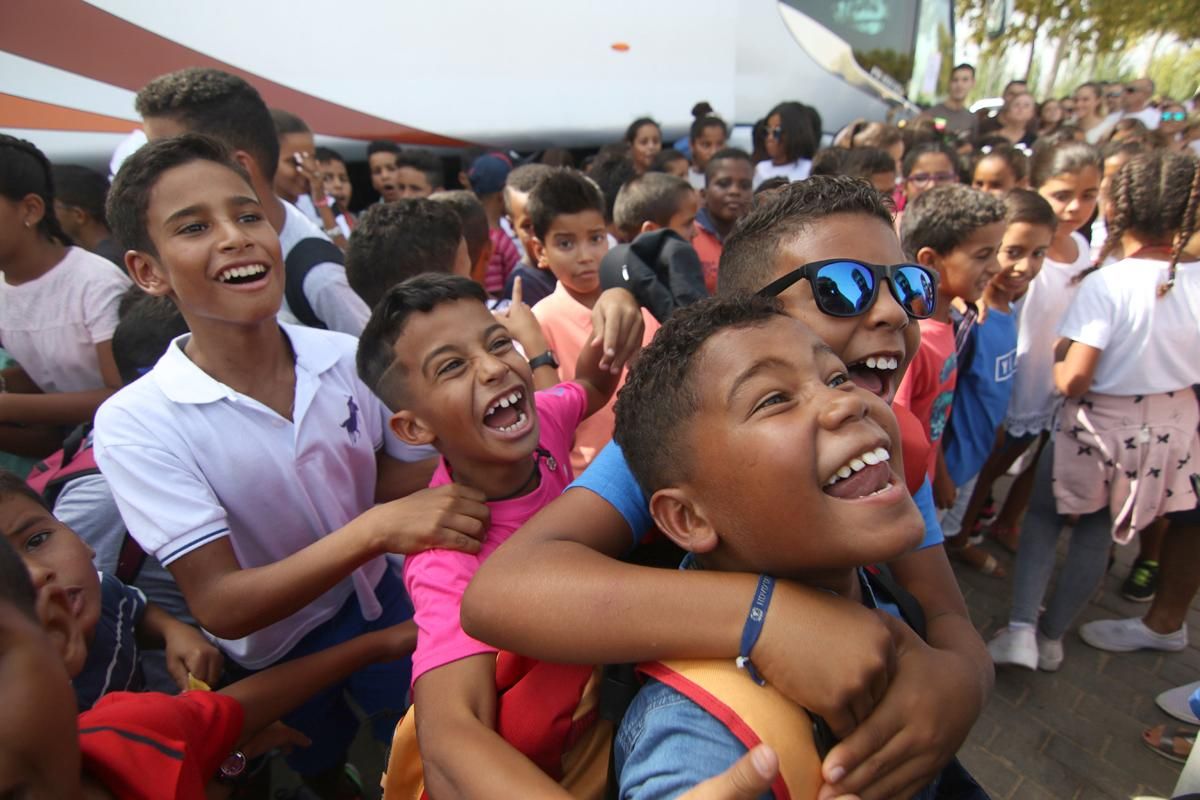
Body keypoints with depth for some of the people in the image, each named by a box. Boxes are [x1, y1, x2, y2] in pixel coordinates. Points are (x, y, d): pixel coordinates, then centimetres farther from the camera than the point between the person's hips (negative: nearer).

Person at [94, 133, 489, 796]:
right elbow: (221, 606, -28)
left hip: (381, 611, 2)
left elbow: (409, 479, -5)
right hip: (270, 659, -1)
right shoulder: (135, 424, -24)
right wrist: (374, 529, -40)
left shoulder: (351, 360, -18)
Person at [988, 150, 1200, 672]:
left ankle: (1020, 628, 8)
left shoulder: (1105, 284, -23)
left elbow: (1072, 381, -26)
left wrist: (1060, 351, -6)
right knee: (1098, 530, 16)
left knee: (1043, 514, 16)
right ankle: (1052, 636, 31)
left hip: (1101, 423, -4)